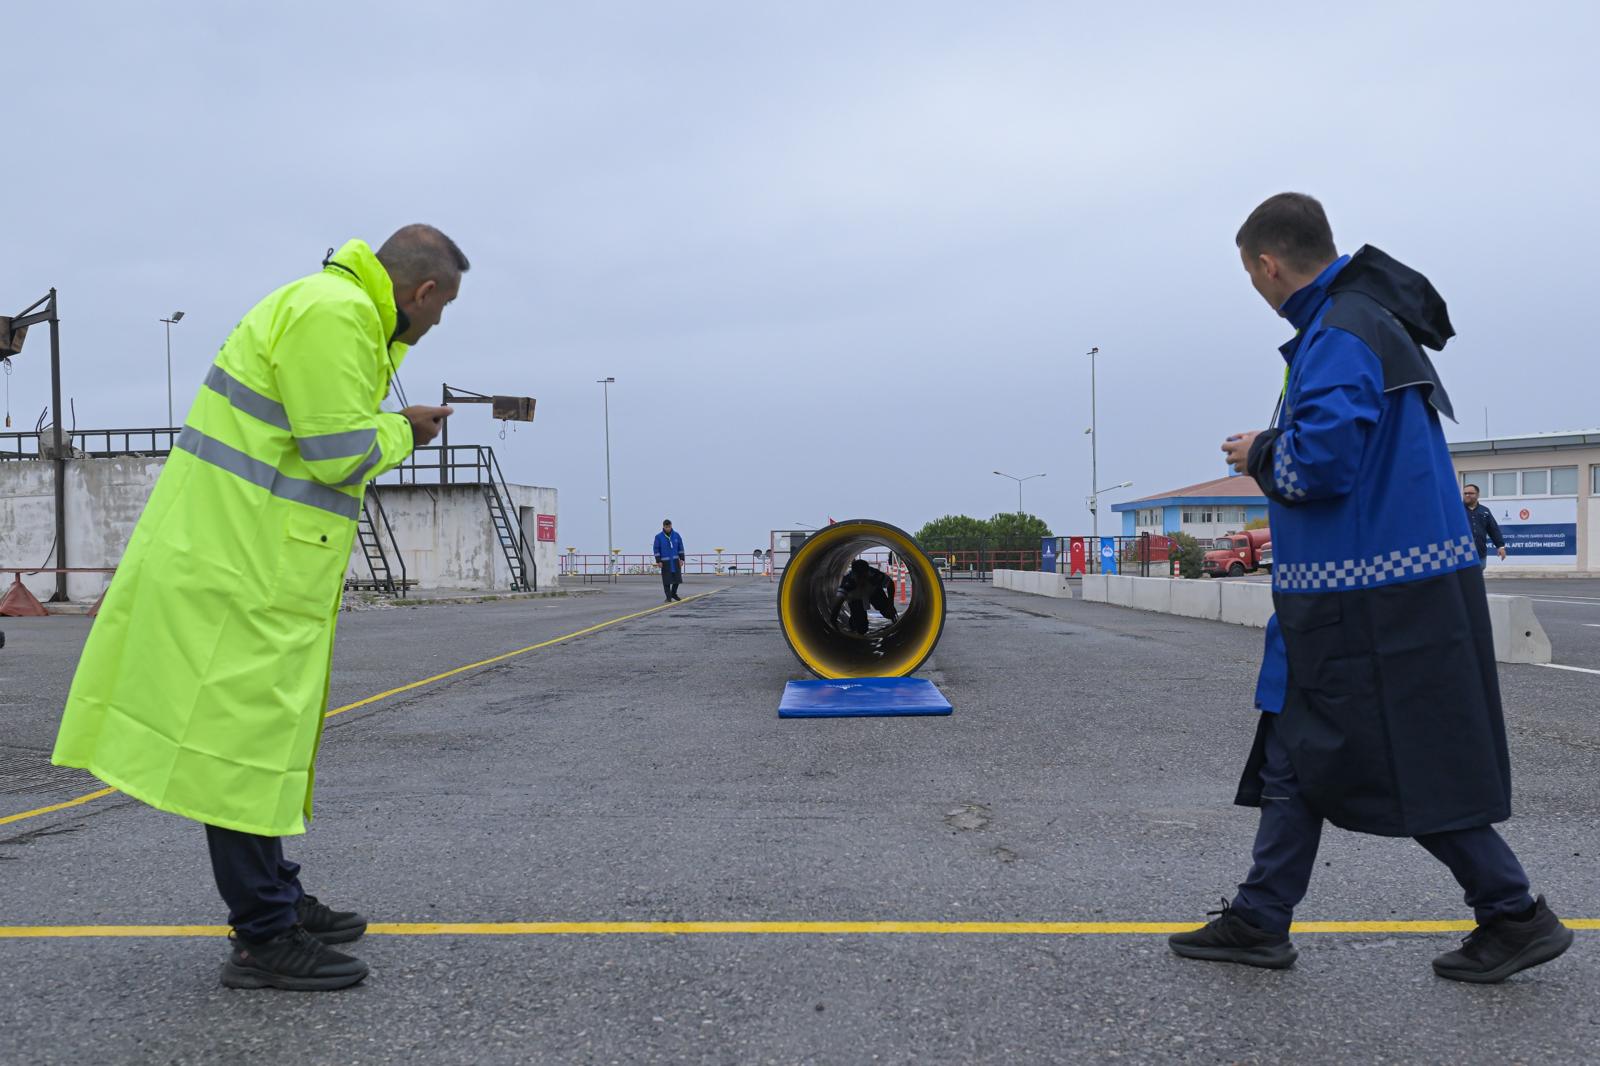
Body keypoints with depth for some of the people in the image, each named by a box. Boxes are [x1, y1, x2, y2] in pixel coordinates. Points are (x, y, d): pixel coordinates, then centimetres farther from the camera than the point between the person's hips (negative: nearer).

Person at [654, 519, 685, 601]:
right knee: (667, 580, -2)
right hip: (665, 561, -3)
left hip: (675, 560, 3)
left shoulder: (676, 535, 2)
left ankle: (673, 593, 24)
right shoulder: (658, 537, -5)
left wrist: (681, 559, 1)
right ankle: (668, 597, 7)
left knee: (677, 578, 3)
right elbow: (656, 549, -4)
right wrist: (658, 561, -10)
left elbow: (680, 548, 7)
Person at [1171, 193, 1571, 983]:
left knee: (1414, 769, 1)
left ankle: (1516, 917, 15)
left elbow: (1319, 464, -25)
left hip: (1377, 597, -11)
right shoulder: (1365, 320, 15)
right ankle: (1260, 920, 20)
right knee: (1295, 754, 13)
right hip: (1344, 589, 11)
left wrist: (1260, 455, -6)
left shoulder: (1342, 335, -17)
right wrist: (1275, 449, 13)